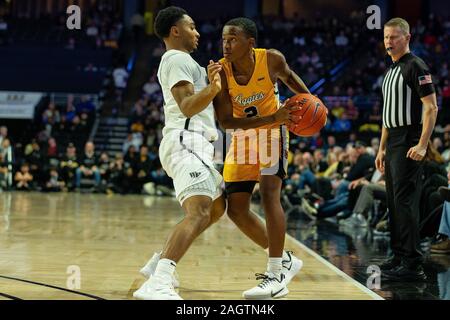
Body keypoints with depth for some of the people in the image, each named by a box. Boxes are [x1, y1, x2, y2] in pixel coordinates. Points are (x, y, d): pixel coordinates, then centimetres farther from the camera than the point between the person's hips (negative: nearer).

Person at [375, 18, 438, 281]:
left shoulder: (415, 66, -9)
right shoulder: (391, 71, 19)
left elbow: (431, 107, -16)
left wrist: (422, 145, -23)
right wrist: (382, 148, 21)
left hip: (409, 144, -10)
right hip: (393, 144, 10)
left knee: (405, 201, -12)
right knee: (394, 202, 12)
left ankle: (413, 265, -11)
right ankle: (400, 256, 20)